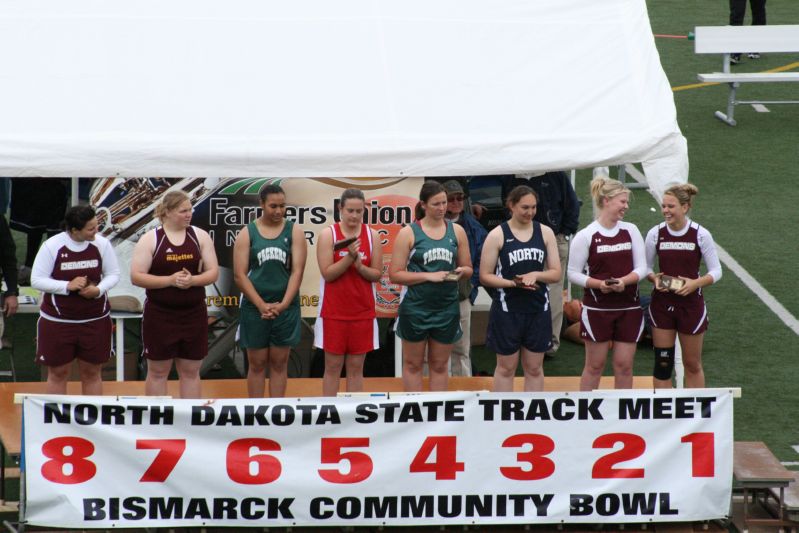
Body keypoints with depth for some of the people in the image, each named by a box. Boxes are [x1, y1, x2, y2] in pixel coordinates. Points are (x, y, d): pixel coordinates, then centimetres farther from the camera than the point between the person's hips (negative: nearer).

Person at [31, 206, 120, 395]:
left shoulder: (102, 244, -5)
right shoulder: (51, 246, -11)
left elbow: (113, 274, 4)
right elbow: (36, 280, -9)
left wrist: (99, 290, -17)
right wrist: (68, 286, -22)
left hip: (96, 320, 2)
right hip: (57, 320, -2)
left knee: (92, 372, 9)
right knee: (58, 373, 6)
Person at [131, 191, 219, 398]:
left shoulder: (200, 236, 3)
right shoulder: (150, 239, -6)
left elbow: (213, 272, 2)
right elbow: (136, 277, -10)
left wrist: (193, 280, -18)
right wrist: (170, 280, -20)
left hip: (194, 314, 2)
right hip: (160, 316, -2)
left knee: (191, 371, 9)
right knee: (158, 371, 6)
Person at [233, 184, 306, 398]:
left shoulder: (294, 231, 2)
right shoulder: (247, 233, 0)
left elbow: (297, 271, -4)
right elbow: (239, 275, -4)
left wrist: (283, 304, -16)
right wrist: (262, 305, -13)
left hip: (285, 307, 1)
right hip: (254, 307, -1)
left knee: (279, 362, 6)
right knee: (257, 363, 5)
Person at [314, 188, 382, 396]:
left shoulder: (372, 236, 3)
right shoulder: (328, 235, -4)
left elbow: (377, 274, 2)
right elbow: (327, 273, -10)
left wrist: (360, 266, -17)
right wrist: (350, 257, -22)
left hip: (362, 312, 2)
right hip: (333, 312, -2)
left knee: (356, 367, 6)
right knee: (333, 366, 2)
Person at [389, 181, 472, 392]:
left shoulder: (456, 231, 5)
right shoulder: (408, 233, -5)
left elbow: (468, 269, 14)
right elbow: (395, 274, -9)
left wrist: (461, 272, -10)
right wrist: (429, 276, -18)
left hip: (447, 307, 3)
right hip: (415, 307, -3)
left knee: (439, 365, 10)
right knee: (413, 364, 6)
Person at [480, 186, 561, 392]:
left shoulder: (545, 233, 5)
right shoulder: (497, 235, -4)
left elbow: (556, 273, 6)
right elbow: (485, 276, -4)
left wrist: (535, 275, -14)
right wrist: (512, 283, -18)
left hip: (538, 309, 3)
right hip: (507, 309, -3)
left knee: (534, 367, 9)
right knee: (506, 367, 4)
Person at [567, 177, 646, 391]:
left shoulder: (631, 231, 5)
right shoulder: (586, 236, -6)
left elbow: (641, 267, 4)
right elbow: (573, 273, -4)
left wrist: (624, 281, -16)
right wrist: (598, 284, -19)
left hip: (628, 307, 3)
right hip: (597, 308, -3)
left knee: (624, 365, 5)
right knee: (594, 365, 3)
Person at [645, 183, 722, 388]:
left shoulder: (700, 235, -8)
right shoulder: (655, 234, -3)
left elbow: (716, 271, -3)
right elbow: (646, 267, 8)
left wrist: (695, 283, -20)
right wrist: (654, 278, -14)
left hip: (691, 302, -1)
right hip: (662, 303, 1)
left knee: (692, 364, 9)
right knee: (662, 363, 2)